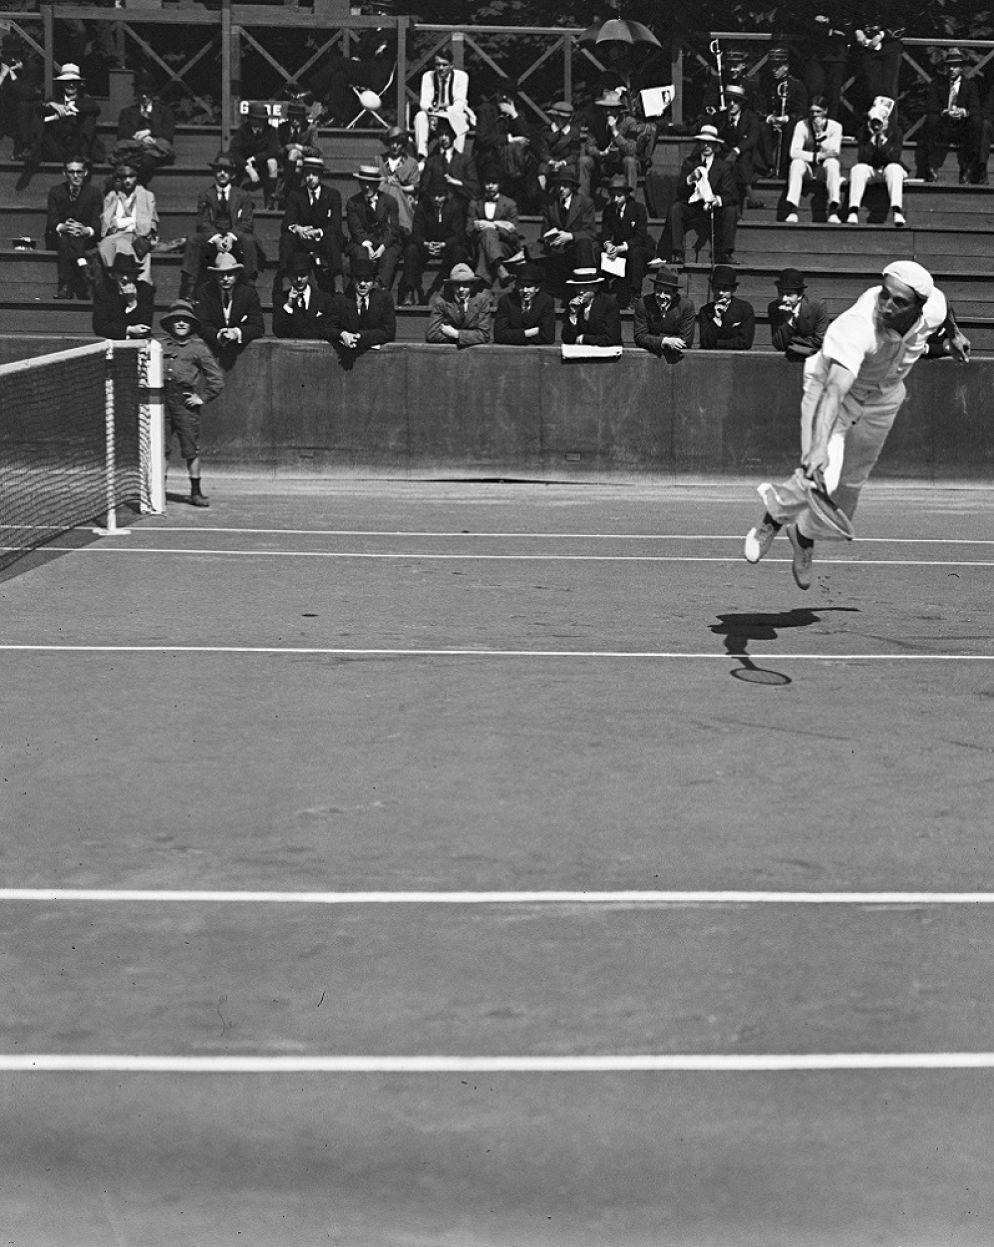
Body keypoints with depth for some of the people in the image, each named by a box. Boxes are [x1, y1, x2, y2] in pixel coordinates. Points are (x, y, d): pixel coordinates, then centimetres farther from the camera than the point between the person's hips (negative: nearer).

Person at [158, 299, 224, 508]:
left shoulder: (198, 347, 3)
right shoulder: (161, 345, 11)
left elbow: (217, 378, 4)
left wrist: (203, 397, -1)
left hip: (185, 402, -3)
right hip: (162, 400, 3)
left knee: (191, 450, -1)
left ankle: (196, 492, 8)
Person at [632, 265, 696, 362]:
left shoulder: (687, 306, -5)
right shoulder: (643, 304, -3)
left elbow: (686, 341, -7)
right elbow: (639, 337, -6)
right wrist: (664, 341, -22)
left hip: (677, 357, -1)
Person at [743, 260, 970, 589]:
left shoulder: (932, 308, -25)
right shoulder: (858, 328, -42)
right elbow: (835, 389, -54)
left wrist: (954, 334, 23)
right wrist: (820, 446, -68)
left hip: (883, 399, 5)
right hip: (830, 384, -5)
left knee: (849, 486, 12)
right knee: (822, 479, -24)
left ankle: (805, 535, 41)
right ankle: (773, 516, 8)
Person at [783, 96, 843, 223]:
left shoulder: (835, 126, -4)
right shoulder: (802, 126, -3)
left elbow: (834, 152, -19)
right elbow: (794, 152, -15)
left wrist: (821, 132, -22)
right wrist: (816, 156, -21)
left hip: (825, 170, 0)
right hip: (807, 168, 0)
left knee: (832, 162, -33)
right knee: (797, 163, -32)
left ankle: (833, 212, -41)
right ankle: (792, 212, -41)